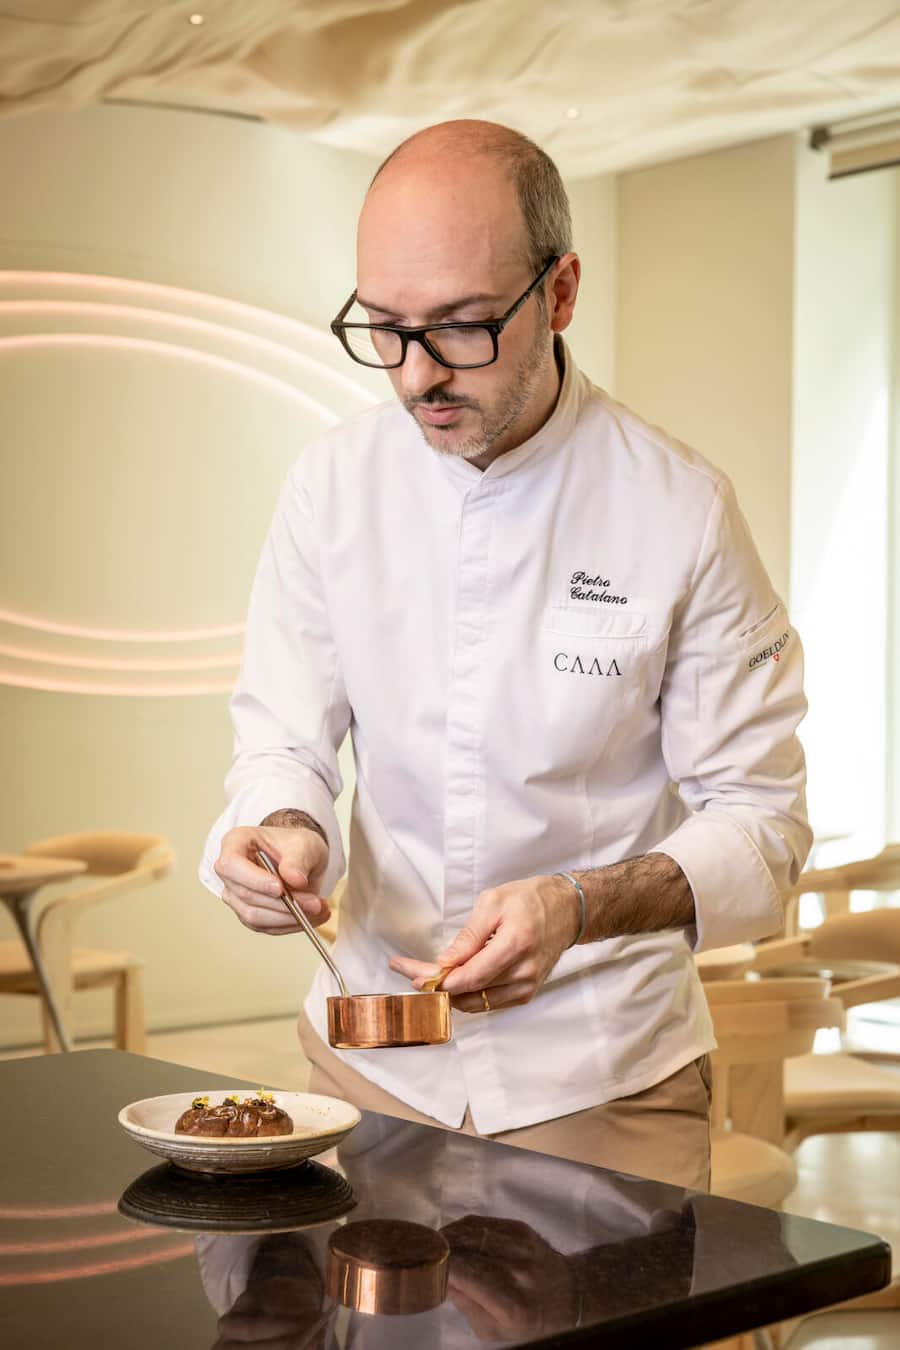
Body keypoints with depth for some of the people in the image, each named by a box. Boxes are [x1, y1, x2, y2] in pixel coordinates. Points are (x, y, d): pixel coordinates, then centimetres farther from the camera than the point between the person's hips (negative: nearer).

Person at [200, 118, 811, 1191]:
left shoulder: (681, 511, -14)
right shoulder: (333, 484, -5)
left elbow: (759, 820, -10)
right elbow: (284, 739, 1)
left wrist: (582, 908, -28)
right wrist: (281, 833, -22)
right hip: (371, 1053, 3)